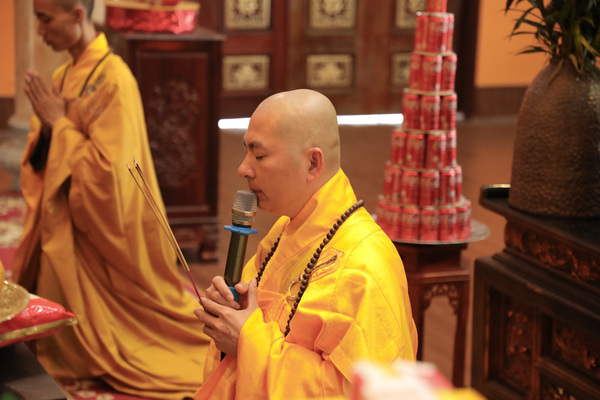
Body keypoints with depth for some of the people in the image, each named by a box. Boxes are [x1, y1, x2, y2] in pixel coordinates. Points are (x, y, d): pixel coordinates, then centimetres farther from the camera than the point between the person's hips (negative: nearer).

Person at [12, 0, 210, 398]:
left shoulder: (113, 80, -19)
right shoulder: (63, 76, 8)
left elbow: (106, 167, -25)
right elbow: (40, 158, 14)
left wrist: (59, 123, -17)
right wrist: (44, 123, -7)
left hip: (95, 228, -8)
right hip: (59, 223, 8)